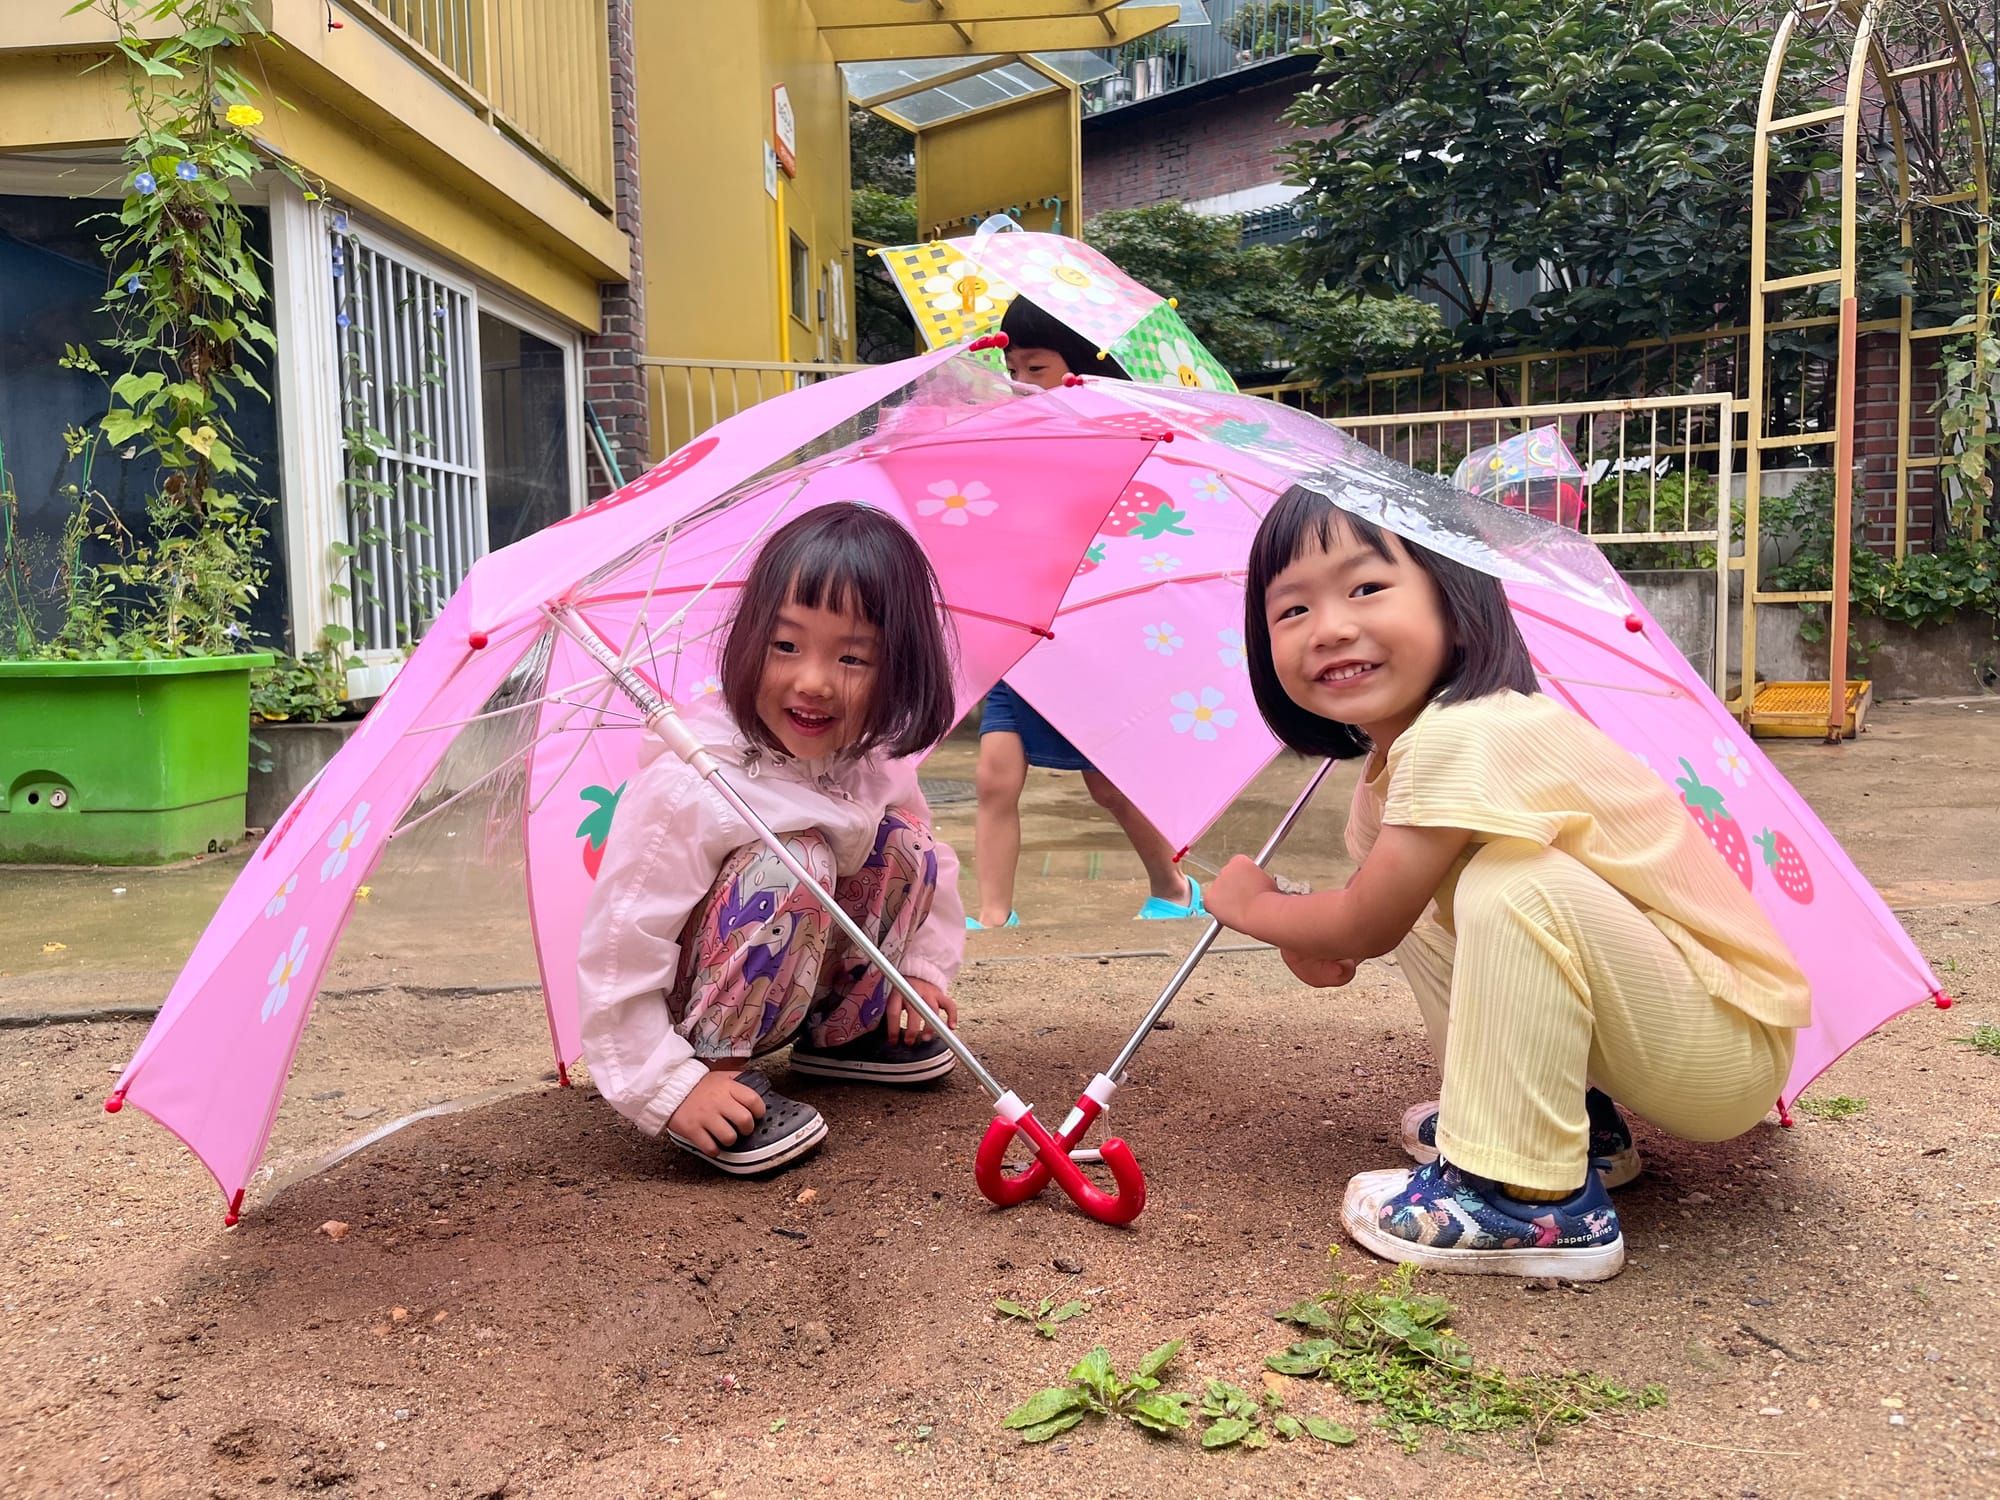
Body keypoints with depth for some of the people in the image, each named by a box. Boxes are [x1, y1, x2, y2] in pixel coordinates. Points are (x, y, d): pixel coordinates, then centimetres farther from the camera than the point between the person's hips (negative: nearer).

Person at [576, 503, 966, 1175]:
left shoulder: (877, 764, -10)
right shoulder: (687, 785, -31)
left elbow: (936, 866, 10)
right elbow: (618, 955, -28)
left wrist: (924, 966, 3)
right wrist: (670, 1088, -29)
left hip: (794, 987, 7)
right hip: (691, 1008, -7)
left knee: (906, 846, -9)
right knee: (793, 864, -31)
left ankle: (838, 1032, 10)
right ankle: (718, 1066, -17)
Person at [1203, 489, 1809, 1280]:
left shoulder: (1466, 737, -28)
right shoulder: (1393, 756, 3)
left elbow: (1366, 925, -20)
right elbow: (1372, 910, 11)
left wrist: (1251, 904, -2)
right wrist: (1310, 935, -10)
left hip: (1733, 1041, -9)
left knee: (1516, 885, -32)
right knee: (1419, 893, 12)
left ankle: (1533, 1200, -19)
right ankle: (1573, 1123, 17)